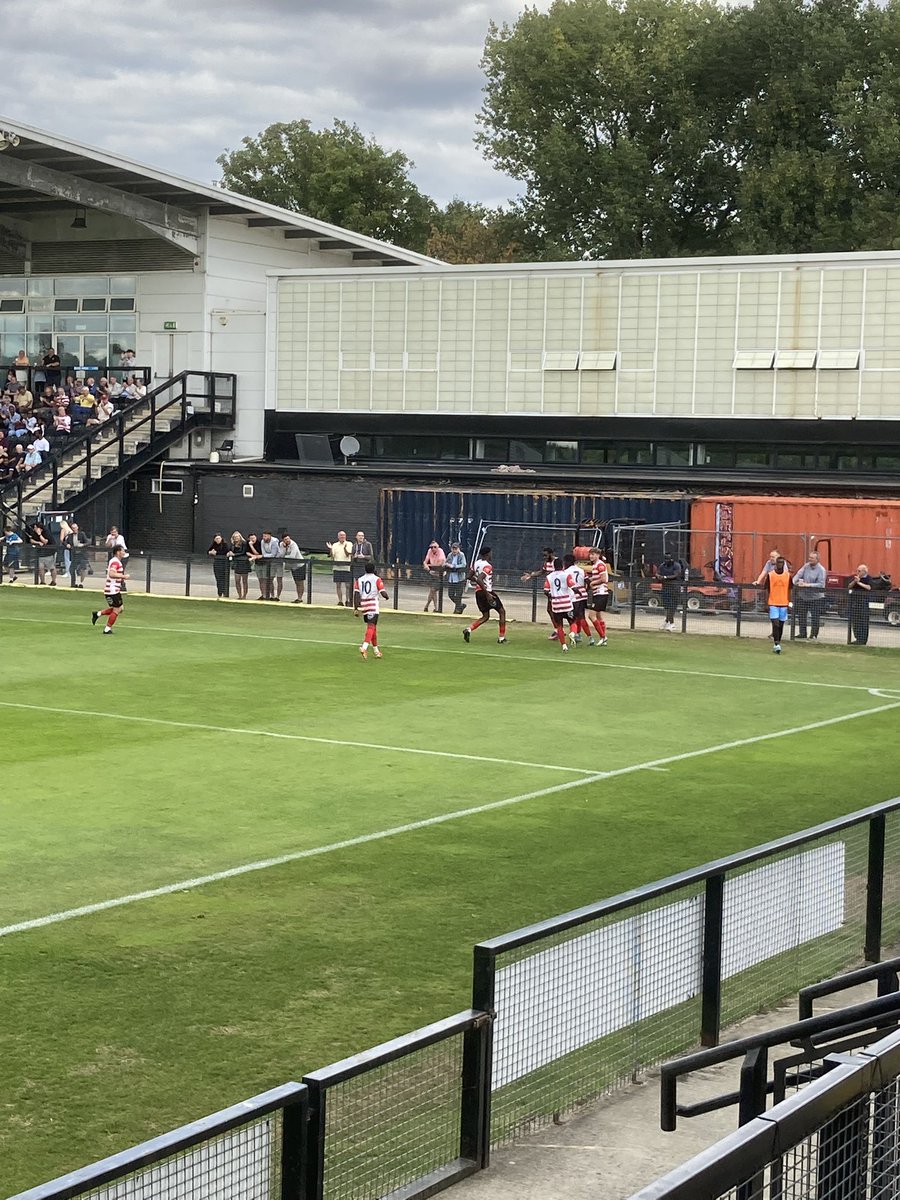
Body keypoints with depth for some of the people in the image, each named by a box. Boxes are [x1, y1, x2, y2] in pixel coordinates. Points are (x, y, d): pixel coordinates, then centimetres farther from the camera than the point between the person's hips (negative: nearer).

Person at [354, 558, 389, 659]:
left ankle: (376, 650, 27)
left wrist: (356, 608, -1)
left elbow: (356, 594, 0)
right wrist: (386, 596, 14)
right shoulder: (377, 579, -2)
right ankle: (364, 646, -32)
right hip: (373, 605, -5)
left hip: (363, 606, 5)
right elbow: (383, 593, -9)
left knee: (372, 627, 19)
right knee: (371, 627, -11)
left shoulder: (359, 580, 9)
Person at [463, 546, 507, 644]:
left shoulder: (476, 562, 6)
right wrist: (487, 594, -26)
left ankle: (469, 629, -8)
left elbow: (470, 576, 13)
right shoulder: (487, 566, -18)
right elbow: (479, 580, -28)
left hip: (478, 592, 8)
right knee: (502, 611, 10)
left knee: (485, 616, 16)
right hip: (487, 591, -8)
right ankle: (502, 637, 10)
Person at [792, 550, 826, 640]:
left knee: (815, 617, -1)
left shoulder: (821, 570, -12)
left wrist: (808, 585, -26)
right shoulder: (806, 566, 5)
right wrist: (796, 581, -20)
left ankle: (814, 635, 10)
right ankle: (802, 633, 25)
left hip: (816, 597, -6)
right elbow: (798, 575, 3)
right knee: (801, 615, 12)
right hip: (803, 596, 6)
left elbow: (821, 584, -19)